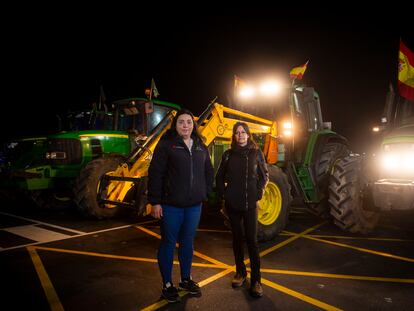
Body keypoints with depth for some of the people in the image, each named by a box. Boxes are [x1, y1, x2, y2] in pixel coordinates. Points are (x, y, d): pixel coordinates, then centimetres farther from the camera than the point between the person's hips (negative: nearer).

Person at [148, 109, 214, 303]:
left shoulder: (200, 146, 9)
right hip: (171, 204, -4)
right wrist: (155, 201, -13)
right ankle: (167, 284, 24)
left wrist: (206, 192, 9)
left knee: (187, 242, 17)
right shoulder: (166, 144, -6)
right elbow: (155, 174, -10)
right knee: (168, 243, 8)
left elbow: (209, 172, 19)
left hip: (194, 205, 5)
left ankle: (186, 279, 34)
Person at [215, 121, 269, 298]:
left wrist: (259, 193, 0)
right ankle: (240, 272, 28)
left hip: (250, 203, -1)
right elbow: (220, 177, 12)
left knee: (252, 240, -3)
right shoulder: (228, 154, 3)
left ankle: (256, 280, 6)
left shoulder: (256, 153, 2)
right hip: (232, 203, 2)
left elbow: (264, 175, 10)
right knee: (237, 238, 12)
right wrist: (223, 194, 3)